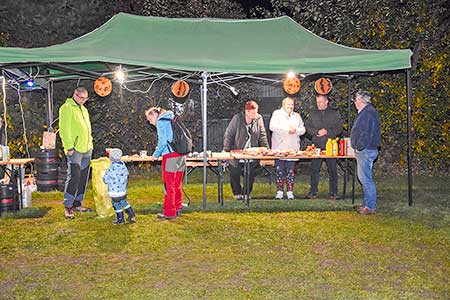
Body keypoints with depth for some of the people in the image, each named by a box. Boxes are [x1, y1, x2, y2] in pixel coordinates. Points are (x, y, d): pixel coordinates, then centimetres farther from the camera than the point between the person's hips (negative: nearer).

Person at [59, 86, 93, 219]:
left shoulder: (84, 109, 19)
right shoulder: (67, 108, -8)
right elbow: (64, 129, -14)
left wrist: (90, 143, 18)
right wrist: (69, 147, -18)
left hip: (86, 149, 9)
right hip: (75, 150, -9)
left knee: (83, 177, 10)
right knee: (74, 176, -12)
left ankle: (77, 204, 19)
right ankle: (67, 206, -4)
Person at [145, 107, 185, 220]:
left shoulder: (161, 121, -4)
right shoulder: (172, 119, 21)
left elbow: (162, 141, -12)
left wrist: (156, 154, 1)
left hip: (170, 155, -8)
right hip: (181, 155, 8)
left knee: (169, 185, -2)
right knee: (178, 185, 14)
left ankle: (169, 213, 2)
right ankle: (178, 209, 21)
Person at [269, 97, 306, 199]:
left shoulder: (297, 116, 18)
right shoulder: (277, 114, 6)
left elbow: (303, 129, 13)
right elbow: (272, 126, -9)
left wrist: (296, 130, -9)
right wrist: (287, 129, -14)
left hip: (293, 148, 3)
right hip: (279, 147, -3)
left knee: (291, 170, 2)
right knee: (279, 170, -3)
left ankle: (290, 192, 7)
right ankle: (280, 191, 4)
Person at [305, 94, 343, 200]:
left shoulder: (334, 113, 6)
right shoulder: (313, 114, 14)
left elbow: (339, 128, 0)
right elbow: (308, 127, 7)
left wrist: (327, 132, -12)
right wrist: (317, 132, -10)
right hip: (316, 146, 2)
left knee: (332, 170, 2)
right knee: (314, 169, 3)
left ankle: (333, 192, 11)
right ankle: (313, 191, 12)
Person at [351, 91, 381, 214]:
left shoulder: (368, 113, -16)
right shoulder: (365, 112, 18)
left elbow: (367, 134, -23)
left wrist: (359, 147, -17)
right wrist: (358, 148, 17)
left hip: (365, 151, -11)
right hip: (363, 151, 11)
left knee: (366, 178, -7)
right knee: (364, 177, 14)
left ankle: (371, 206, -1)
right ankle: (368, 204, 21)